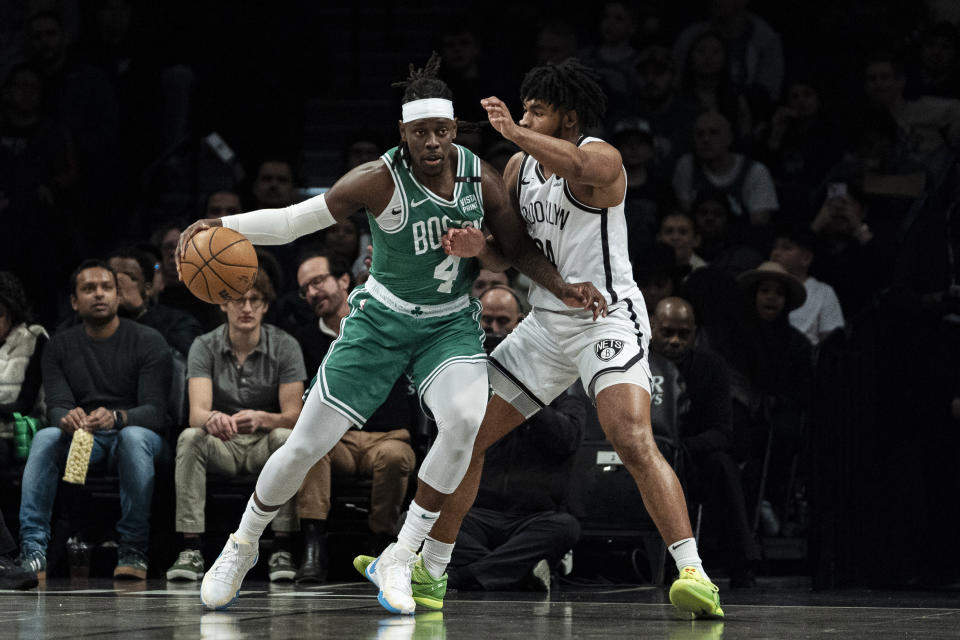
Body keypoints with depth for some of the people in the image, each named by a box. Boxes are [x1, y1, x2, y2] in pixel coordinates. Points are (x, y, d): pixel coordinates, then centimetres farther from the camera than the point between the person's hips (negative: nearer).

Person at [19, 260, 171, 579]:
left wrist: (116, 417, -37)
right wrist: (66, 418, -31)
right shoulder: (61, 346, 7)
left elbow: (155, 410, -14)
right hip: (82, 436, 3)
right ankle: (33, 550, -36)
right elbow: (57, 405, -4)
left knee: (134, 437, -38)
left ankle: (133, 551, -35)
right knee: (45, 437, -29)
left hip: (139, 434, -3)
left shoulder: (148, 341, -5)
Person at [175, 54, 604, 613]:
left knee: (464, 421, -29)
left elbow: (521, 248, 3)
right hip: (382, 320, -2)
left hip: (451, 325, 2)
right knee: (305, 446, -3)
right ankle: (242, 546, 26)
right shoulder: (379, 181, -21)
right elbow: (292, 220, -17)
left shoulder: (481, 178, -11)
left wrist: (563, 288, -13)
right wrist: (224, 225, -32)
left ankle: (399, 560, -15)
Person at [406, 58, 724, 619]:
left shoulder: (601, 158, -14)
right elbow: (510, 253, 15)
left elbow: (574, 165, -41)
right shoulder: (521, 166, 8)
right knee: (466, 436, 9)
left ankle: (693, 573, -27)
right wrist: (479, 246, -6)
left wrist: (514, 132, -43)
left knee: (635, 442, -27)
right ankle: (429, 569, 22)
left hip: (608, 318, -8)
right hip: (547, 322, 8)